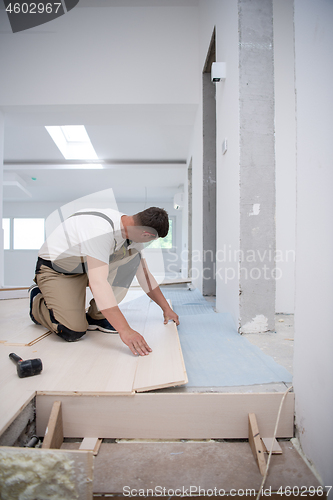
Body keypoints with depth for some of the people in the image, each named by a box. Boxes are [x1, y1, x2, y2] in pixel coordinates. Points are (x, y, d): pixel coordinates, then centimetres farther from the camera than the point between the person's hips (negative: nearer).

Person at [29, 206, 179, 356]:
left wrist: (166, 308, 3)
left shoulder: (131, 229, -9)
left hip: (86, 266, 7)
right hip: (55, 270, -7)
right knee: (73, 332, -21)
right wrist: (125, 330, -48)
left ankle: (97, 316, -3)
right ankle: (38, 299, 11)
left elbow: (144, 273, 0)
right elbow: (98, 282, -45)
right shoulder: (99, 230, -36)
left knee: (133, 255, -13)